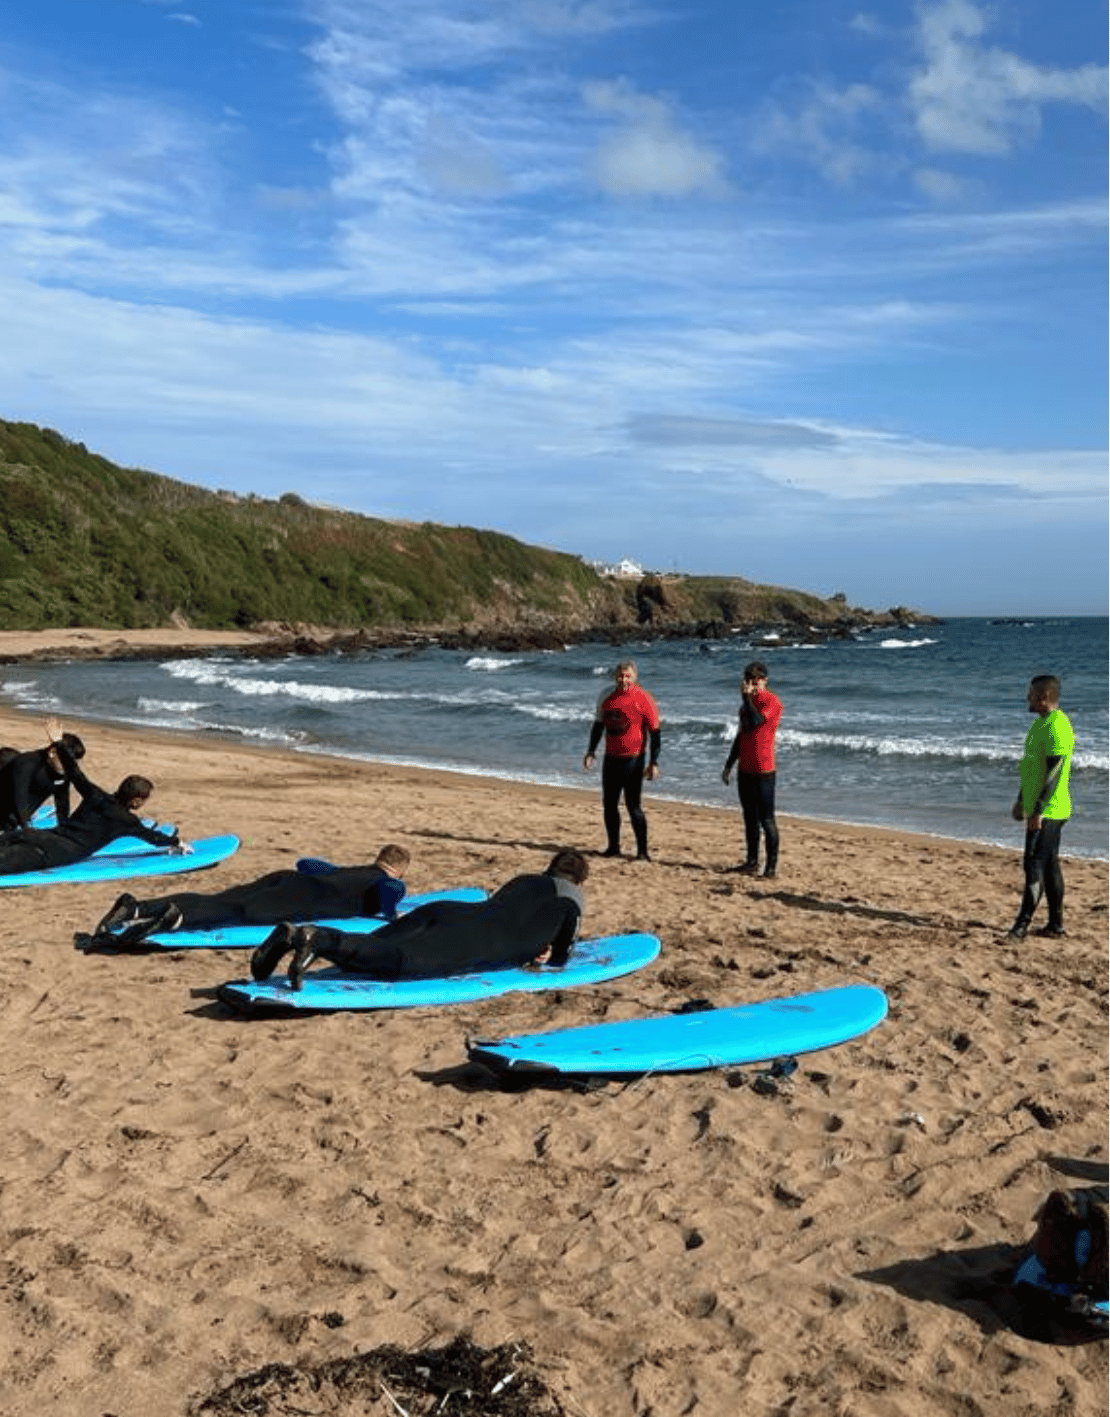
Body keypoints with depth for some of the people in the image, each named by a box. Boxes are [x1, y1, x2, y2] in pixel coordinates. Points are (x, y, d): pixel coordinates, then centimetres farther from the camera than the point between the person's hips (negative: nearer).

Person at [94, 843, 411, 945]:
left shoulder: (349, 870, 39)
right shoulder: (393, 885, 17)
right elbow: (389, 889, -8)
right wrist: (391, 916, 9)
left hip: (284, 879, 7)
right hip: (305, 897, -6)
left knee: (213, 902, -12)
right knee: (243, 913, -29)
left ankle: (135, 907, -29)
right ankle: (176, 917, -54)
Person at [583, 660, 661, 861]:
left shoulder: (643, 699, -9)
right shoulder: (606, 697, 6)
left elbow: (654, 732, -7)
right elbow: (598, 724, 18)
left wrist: (653, 763, -11)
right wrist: (591, 752, 13)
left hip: (633, 759, -6)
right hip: (611, 758, 6)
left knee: (633, 806, -7)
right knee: (609, 804, 10)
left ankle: (642, 851, 1)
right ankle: (613, 846, 23)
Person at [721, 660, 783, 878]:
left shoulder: (772, 701, -8)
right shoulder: (747, 702, 16)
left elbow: (756, 720, -26)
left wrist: (747, 697, -17)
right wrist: (729, 765, 21)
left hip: (763, 770, -8)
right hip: (745, 768, 8)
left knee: (766, 819, -6)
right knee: (750, 817, 11)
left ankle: (771, 864, -2)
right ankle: (752, 860, 18)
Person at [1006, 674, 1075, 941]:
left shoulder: (1057, 726, -17)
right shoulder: (1039, 723, 15)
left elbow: (1054, 773, -22)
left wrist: (1039, 811, -23)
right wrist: (1021, 801, 25)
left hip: (1048, 811, -10)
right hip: (1037, 809, 10)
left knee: (1035, 865, -8)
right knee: (1049, 866, 13)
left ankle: (1023, 924, -6)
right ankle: (1056, 923, 20)